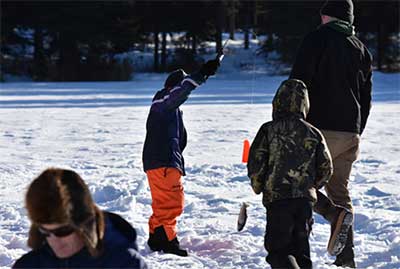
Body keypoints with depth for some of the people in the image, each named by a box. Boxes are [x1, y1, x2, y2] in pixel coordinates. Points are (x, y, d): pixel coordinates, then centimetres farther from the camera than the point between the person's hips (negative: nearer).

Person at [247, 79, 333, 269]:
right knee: (300, 247, 16)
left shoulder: (269, 130, -5)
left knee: (277, 248, -3)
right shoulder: (313, 133, 5)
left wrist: (258, 187, 12)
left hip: (277, 198, -4)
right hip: (305, 200, 4)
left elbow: (255, 163, -6)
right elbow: (326, 168, 8)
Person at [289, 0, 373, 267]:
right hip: (350, 132, 6)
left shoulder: (317, 38, -4)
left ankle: (336, 214, -21)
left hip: (320, 128, -6)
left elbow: (299, 83, -12)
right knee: (339, 190, 12)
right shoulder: (361, 49, 15)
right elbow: (366, 98, 19)